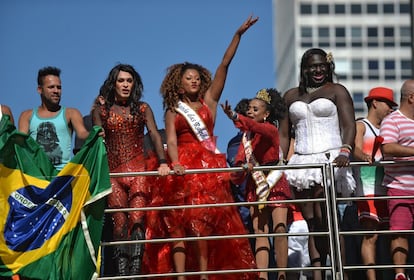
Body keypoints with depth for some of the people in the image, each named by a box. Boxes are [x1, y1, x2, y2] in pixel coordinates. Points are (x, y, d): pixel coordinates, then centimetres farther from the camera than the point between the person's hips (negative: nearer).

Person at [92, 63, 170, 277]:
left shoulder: (142, 109, 11)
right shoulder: (102, 110, 11)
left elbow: (154, 134, 0)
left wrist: (162, 162, -12)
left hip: (138, 170, 0)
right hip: (113, 172, 0)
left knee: (137, 220, -14)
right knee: (120, 225, -5)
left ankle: (135, 271, -17)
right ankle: (122, 273, -5)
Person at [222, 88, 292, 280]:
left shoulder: (271, 130, -7)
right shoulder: (246, 136, 9)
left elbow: (257, 127, -30)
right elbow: (239, 163, 7)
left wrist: (235, 117, -44)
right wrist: (242, 167, -17)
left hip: (275, 184, -5)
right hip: (255, 187, 5)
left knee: (279, 228, -15)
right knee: (260, 233, -2)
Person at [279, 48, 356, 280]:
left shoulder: (336, 91, 7)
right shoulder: (291, 96, 19)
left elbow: (349, 126, -4)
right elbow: (284, 134, 19)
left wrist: (345, 151, -22)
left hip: (329, 159, -4)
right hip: (302, 162, 5)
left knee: (324, 217, -19)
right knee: (311, 223, 0)